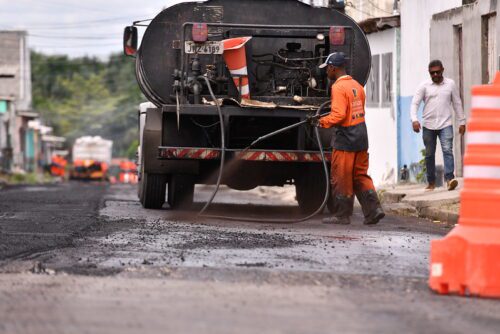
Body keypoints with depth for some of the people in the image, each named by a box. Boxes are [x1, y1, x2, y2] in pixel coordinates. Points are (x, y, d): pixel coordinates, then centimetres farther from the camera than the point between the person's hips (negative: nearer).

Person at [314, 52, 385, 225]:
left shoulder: (338, 87, -15)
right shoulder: (356, 85, 11)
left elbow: (338, 115, -23)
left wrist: (324, 121, -7)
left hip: (345, 139, -8)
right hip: (361, 136, 8)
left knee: (341, 179, 3)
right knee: (360, 176, 14)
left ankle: (342, 215, 9)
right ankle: (373, 209, 5)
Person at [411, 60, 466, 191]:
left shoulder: (450, 84, 6)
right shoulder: (424, 86, 2)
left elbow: (457, 103, 12)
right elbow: (415, 103, -2)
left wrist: (462, 122, 11)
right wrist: (414, 120, -18)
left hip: (445, 124, -1)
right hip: (428, 126, 1)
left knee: (447, 150, -17)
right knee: (429, 154, 6)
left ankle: (449, 178, -26)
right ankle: (431, 182, 15)